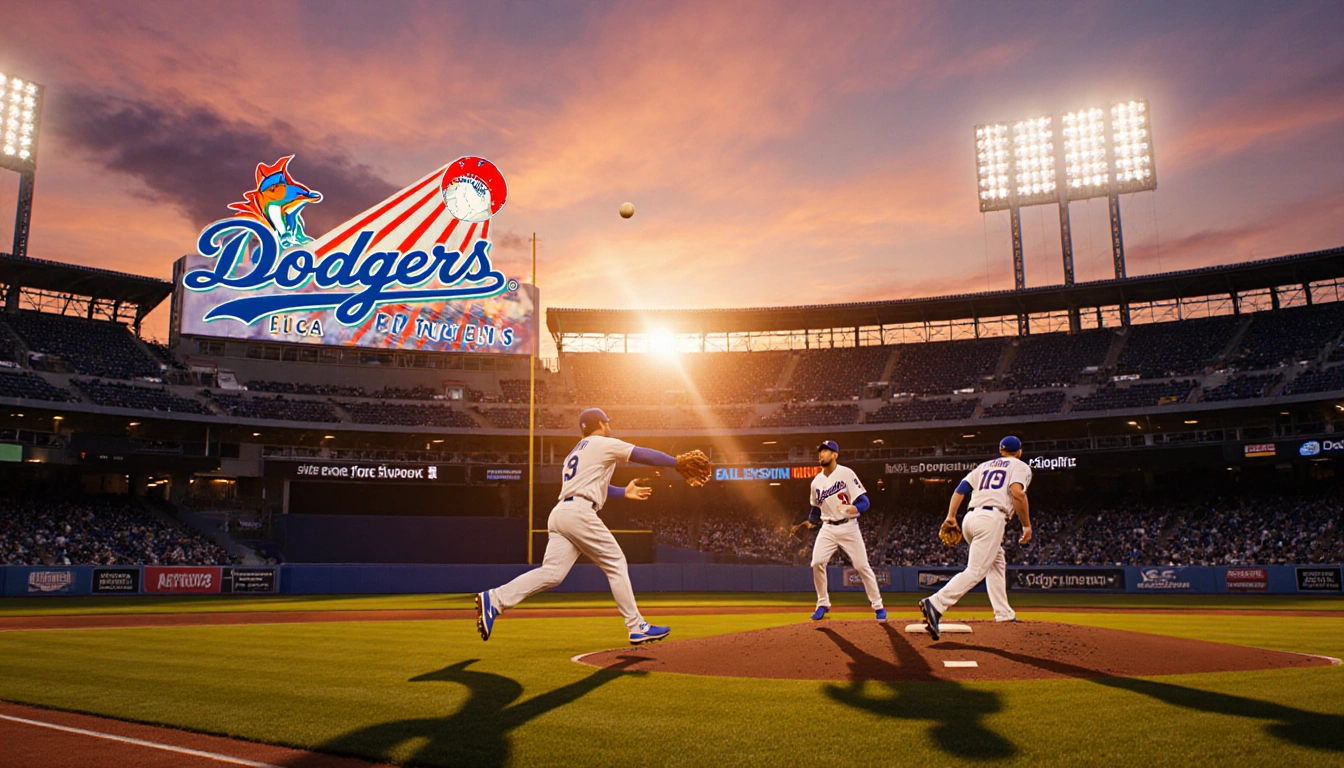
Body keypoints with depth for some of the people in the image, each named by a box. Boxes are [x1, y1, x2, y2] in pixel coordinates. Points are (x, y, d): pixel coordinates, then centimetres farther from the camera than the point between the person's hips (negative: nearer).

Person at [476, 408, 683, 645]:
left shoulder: (575, 452, 30)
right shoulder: (603, 444, 5)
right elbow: (643, 455, 2)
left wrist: (624, 493, 40)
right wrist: (677, 462, 10)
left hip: (559, 514, 8)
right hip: (579, 512, -8)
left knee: (552, 573, -3)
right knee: (616, 564, 0)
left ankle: (494, 599, -15)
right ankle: (637, 627, 2)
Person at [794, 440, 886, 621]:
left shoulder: (846, 473, -10)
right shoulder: (817, 481, 6)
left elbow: (864, 501, -15)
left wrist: (854, 508, -33)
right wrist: (810, 522, 9)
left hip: (848, 527, -4)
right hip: (827, 528, 4)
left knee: (862, 565, -4)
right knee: (817, 563, -10)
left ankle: (878, 605, 11)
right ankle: (823, 604, 7)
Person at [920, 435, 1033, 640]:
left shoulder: (985, 466, 26)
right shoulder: (1020, 466, 9)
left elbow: (961, 488, 14)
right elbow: (1017, 493, -12)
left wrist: (951, 516, 12)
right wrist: (1027, 525, -6)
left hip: (970, 518, 7)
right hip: (992, 518, -7)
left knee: (997, 565, 24)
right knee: (975, 571, -16)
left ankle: (1004, 615, 23)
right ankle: (935, 604, -33)